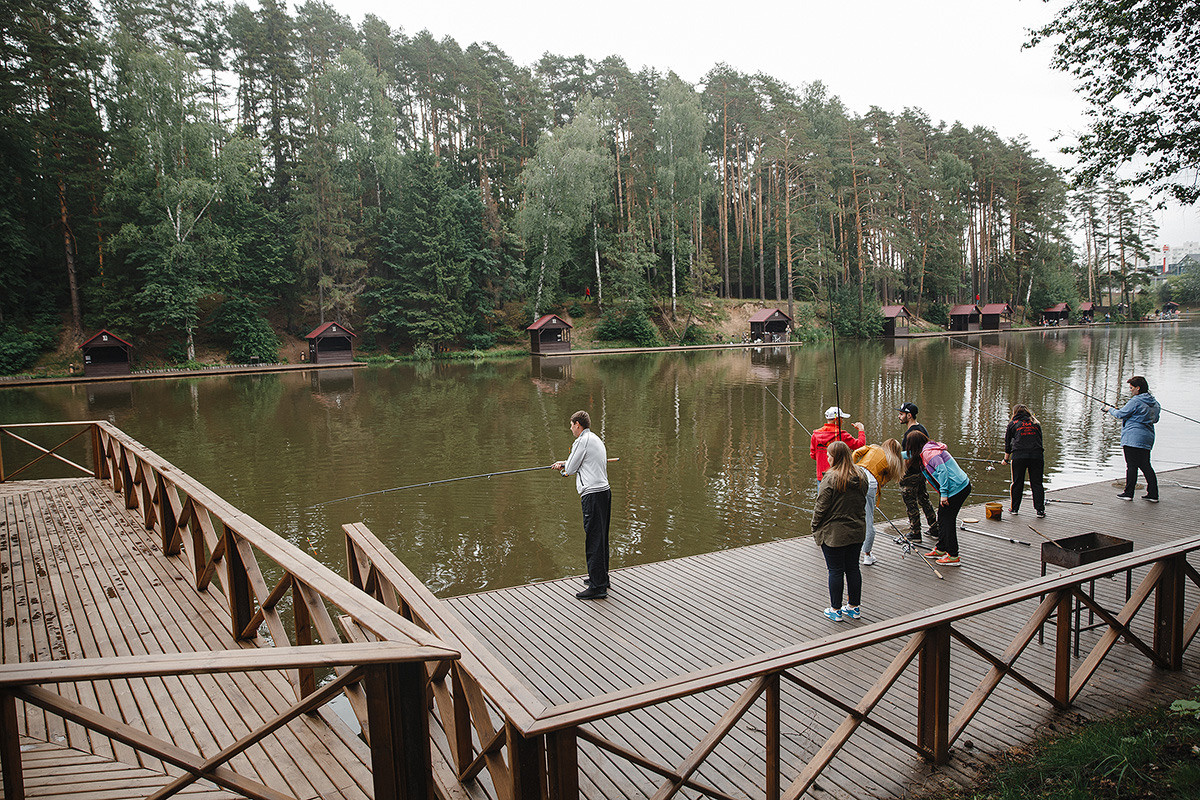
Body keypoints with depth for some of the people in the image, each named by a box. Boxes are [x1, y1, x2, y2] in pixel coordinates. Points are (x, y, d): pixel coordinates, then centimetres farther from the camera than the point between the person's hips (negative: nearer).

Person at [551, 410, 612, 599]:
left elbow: (570, 470, -5)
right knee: (601, 538, 17)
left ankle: (597, 587, -7)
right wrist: (563, 464, 28)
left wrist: (563, 464, 16)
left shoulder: (583, 441, -9)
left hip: (593, 494, -10)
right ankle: (601, 577, 28)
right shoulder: (596, 440, 20)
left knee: (594, 540, -8)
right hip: (604, 491, 10)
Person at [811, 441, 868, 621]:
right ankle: (854, 607, 25)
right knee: (853, 568, 15)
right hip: (857, 532, 6)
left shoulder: (831, 478, -20)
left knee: (836, 571, 3)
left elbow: (821, 508, -16)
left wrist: (815, 530, -4)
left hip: (833, 534, -6)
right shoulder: (861, 476, 2)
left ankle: (835, 610, 13)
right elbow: (862, 502, 12)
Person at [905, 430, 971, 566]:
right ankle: (940, 549, 26)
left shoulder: (927, 452, -14)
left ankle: (953, 556, -1)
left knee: (947, 519, -6)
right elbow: (912, 455, 35)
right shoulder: (930, 449, 17)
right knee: (942, 517, 16)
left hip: (956, 488, -10)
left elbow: (942, 470, -22)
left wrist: (944, 493, -23)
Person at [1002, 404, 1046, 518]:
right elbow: (1040, 441, 22)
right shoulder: (1036, 423, 19)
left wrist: (1006, 459, 23)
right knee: (1037, 483, 6)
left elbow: (1007, 443, 13)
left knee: (1017, 483, 6)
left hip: (1019, 456, -2)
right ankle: (1040, 510, 5)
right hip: (1037, 456, 2)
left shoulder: (1012, 424, 12)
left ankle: (1014, 508, 14)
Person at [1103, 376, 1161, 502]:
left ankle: (1128, 493, -1)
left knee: (1131, 466, -5)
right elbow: (1155, 419, 24)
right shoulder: (1154, 403, 14)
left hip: (1133, 438, -8)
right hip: (1147, 438, 8)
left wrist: (1110, 409, 10)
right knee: (1146, 465, 11)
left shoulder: (1136, 401, -12)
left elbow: (1120, 414, -8)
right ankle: (1153, 494, 10)